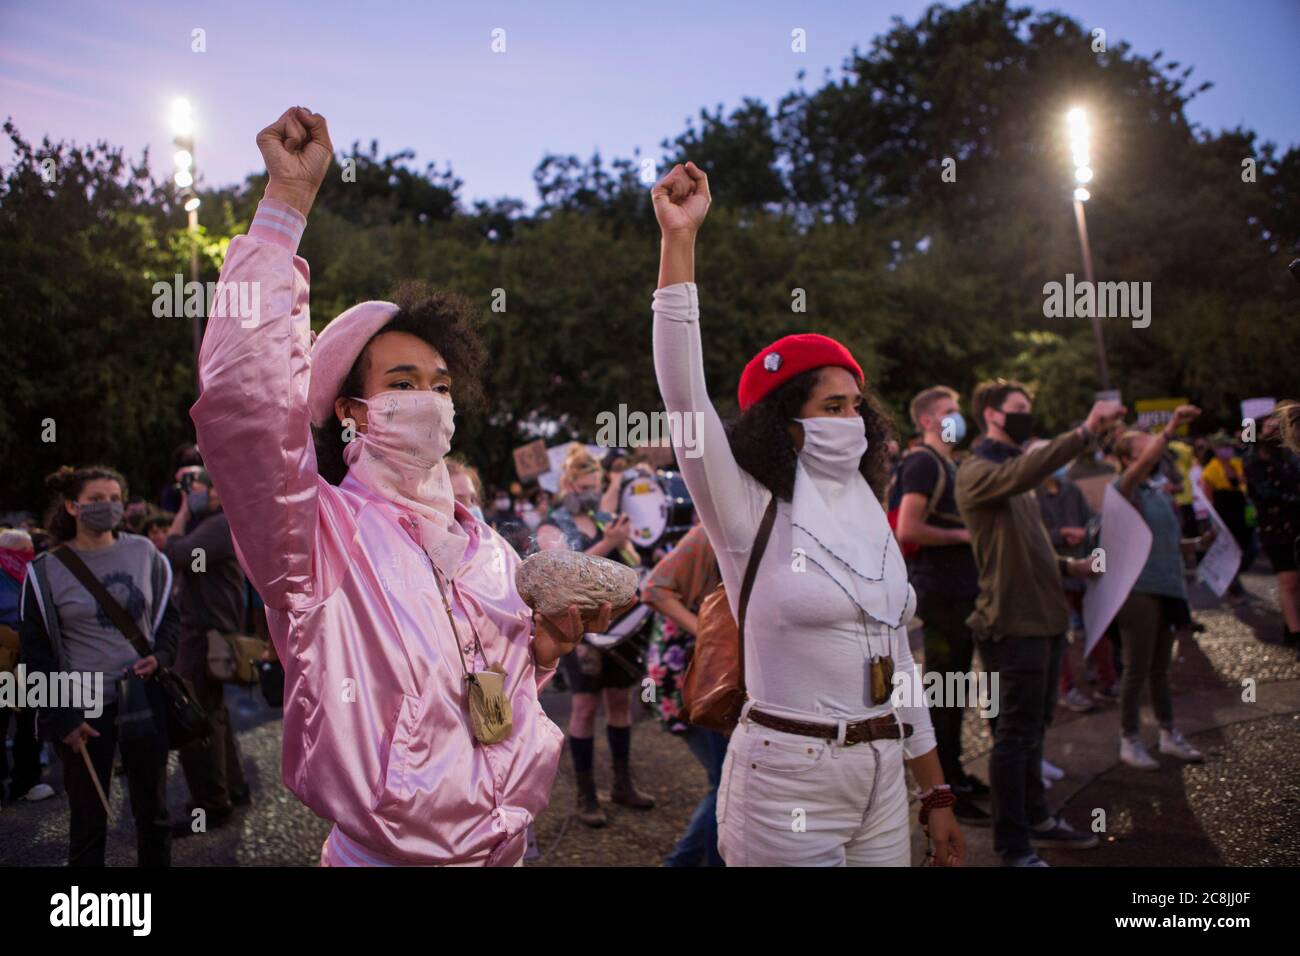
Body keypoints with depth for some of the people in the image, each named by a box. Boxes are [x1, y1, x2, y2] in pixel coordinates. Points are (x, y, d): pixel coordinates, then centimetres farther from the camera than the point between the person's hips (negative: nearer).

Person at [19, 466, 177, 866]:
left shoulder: (144, 552, 3)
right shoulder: (46, 571, -5)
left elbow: (169, 614, 14)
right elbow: (35, 652, -2)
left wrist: (161, 656, -6)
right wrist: (64, 718, -7)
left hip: (143, 699, 3)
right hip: (85, 708, -2)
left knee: (153, 811, 12)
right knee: (88, 818, 7)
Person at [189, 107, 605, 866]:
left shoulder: (486, 546, 7)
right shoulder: (322, 534, -12)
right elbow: (243, 399, -30)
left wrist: (546, 648, -4)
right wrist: (287, 204, -30)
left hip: (508, 847, 6)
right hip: (381, 853, -6)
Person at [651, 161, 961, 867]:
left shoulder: (869, 520, 10)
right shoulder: (749, 516, -8)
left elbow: (897, 661, 14)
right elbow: (684, 394, -21)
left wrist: (937, 796, 14)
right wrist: (678, 239, -26)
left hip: (882, 777, 6)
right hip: (788, 779, -6)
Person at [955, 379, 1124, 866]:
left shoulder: (1012, 468, 20)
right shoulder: (977, 470, -11)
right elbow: (1024, 473, -35)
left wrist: (1069, 566, 11)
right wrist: (1086, 431, -41)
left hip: (1043, 618, 10)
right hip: (1014, 624, -10)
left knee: (1034, 729, 19)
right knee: (1016, 735, -3)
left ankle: (1037, 820, 32)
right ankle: (1013, 846, 5)